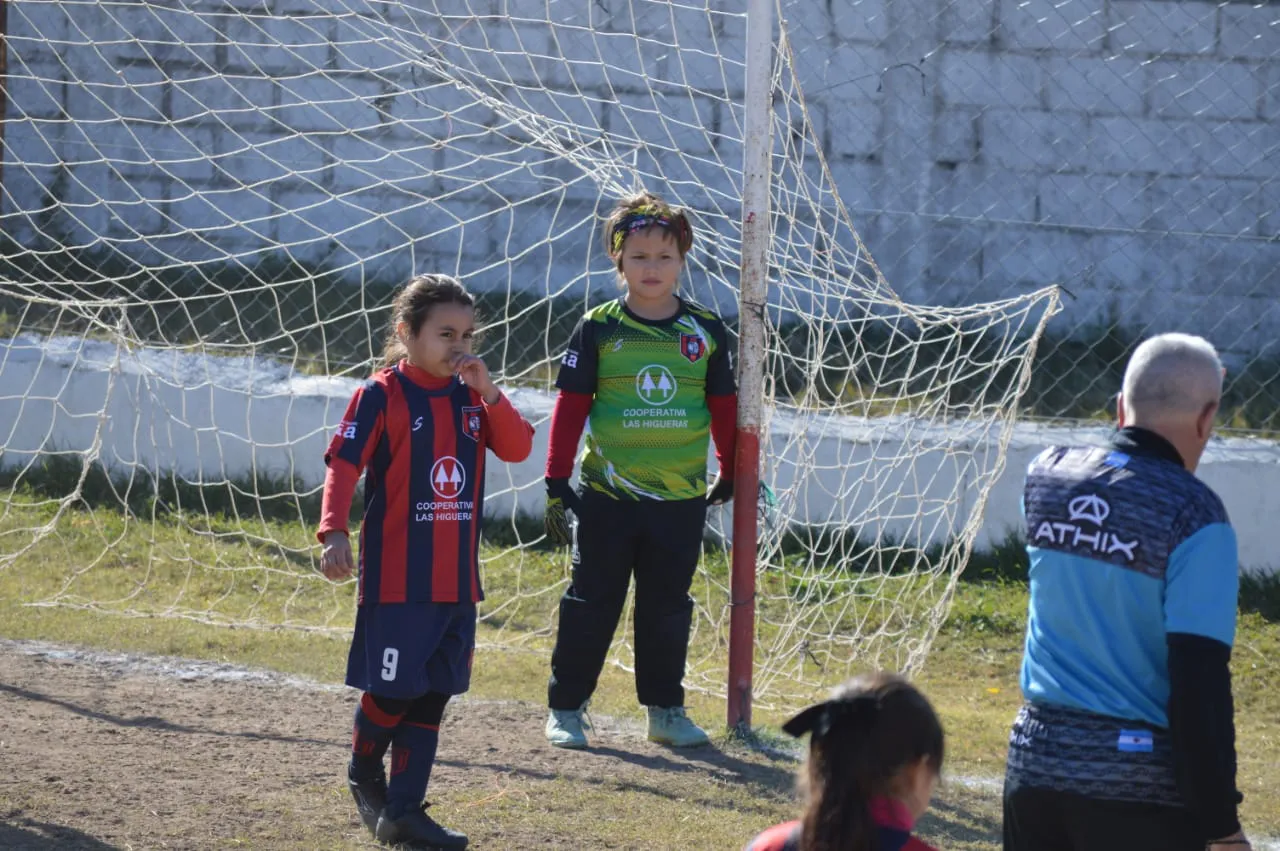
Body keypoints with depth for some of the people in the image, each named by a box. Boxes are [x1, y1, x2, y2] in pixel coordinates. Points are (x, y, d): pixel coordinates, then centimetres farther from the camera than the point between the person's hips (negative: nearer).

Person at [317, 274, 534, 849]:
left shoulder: (470, 396, 10)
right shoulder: (380, 395, -7)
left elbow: (518, 449, 1)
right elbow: (343, 466, -12)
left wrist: (487, 391, -10)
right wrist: (334, 533, -23)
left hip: (457, 579, 6)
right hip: (396, 578, -6)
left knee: (432, 693, 6)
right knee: (392, 688, -2)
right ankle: (365, 774, 26)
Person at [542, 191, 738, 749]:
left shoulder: (705, 332, 3)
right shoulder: (598, 330, -3)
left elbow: (723, 408, 11)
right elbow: (570, 406, -1)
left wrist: (729, 475, 14)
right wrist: (556, 483, -4)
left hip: (681, 499, 2)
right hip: (607, 494, -2)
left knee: (668, 608, 10)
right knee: (592, 603, 5)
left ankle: (666, 709, 20)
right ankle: (565, 708, 13)